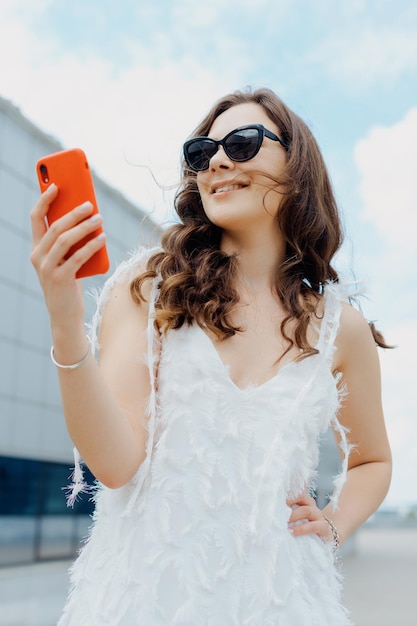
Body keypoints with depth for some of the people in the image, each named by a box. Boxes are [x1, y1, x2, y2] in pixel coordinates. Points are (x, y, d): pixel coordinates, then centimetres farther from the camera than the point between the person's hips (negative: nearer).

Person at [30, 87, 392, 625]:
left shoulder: (339, 328, 0)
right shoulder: (148, 288, -5)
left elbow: (372, 461, 15)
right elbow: (116, 463, -15)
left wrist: (333, 526, -2)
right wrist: (66, 327, -25)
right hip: (146, 582, -1)